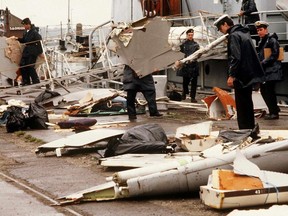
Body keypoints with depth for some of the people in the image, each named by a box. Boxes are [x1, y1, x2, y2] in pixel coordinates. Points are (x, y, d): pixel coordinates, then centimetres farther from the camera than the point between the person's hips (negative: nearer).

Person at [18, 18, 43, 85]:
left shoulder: (34, 32, -15)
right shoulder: (26, 32, 10)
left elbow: (39, 42, -15)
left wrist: (40, 52, -15)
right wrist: (18, 39, 8)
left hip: (33, 52, -8)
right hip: (26, 51, 8)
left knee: (30, 67, -8)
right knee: (23, 65, 5)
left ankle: (36, 82, 2)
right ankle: (26, 82, 14)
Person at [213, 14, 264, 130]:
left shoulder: (234, 35, -13)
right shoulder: (244, 33, 16)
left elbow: (235, 57, -22)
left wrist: (231, 75, -21)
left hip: (242, 76, -10)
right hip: (250, 74, 10)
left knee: (241, 105, -6)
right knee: (247, 103, 17)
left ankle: (244, 129, -6)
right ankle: (250, 128, 23)